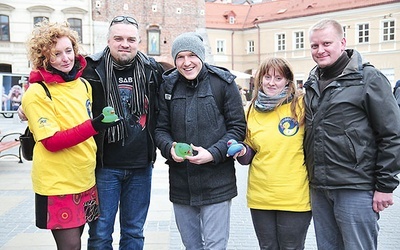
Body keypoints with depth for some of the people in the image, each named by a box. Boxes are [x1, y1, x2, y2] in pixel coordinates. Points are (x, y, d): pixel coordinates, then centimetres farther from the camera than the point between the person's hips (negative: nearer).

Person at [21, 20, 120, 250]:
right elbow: (52, 142, -19)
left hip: (85, 178, 6)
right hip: (57, 184, -6)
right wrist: (93, 126, -29)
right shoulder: (37, 93, -14)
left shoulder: (84, 85, 7)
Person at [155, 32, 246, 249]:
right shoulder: (168, 85, 5)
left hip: (216, 183, -4)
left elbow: (237, 126, -4)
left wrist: (213, 153, -18)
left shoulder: (223, 82, -5)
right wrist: (169, 148, -14)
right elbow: (161, 128, 8)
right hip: (180, 184, 4)